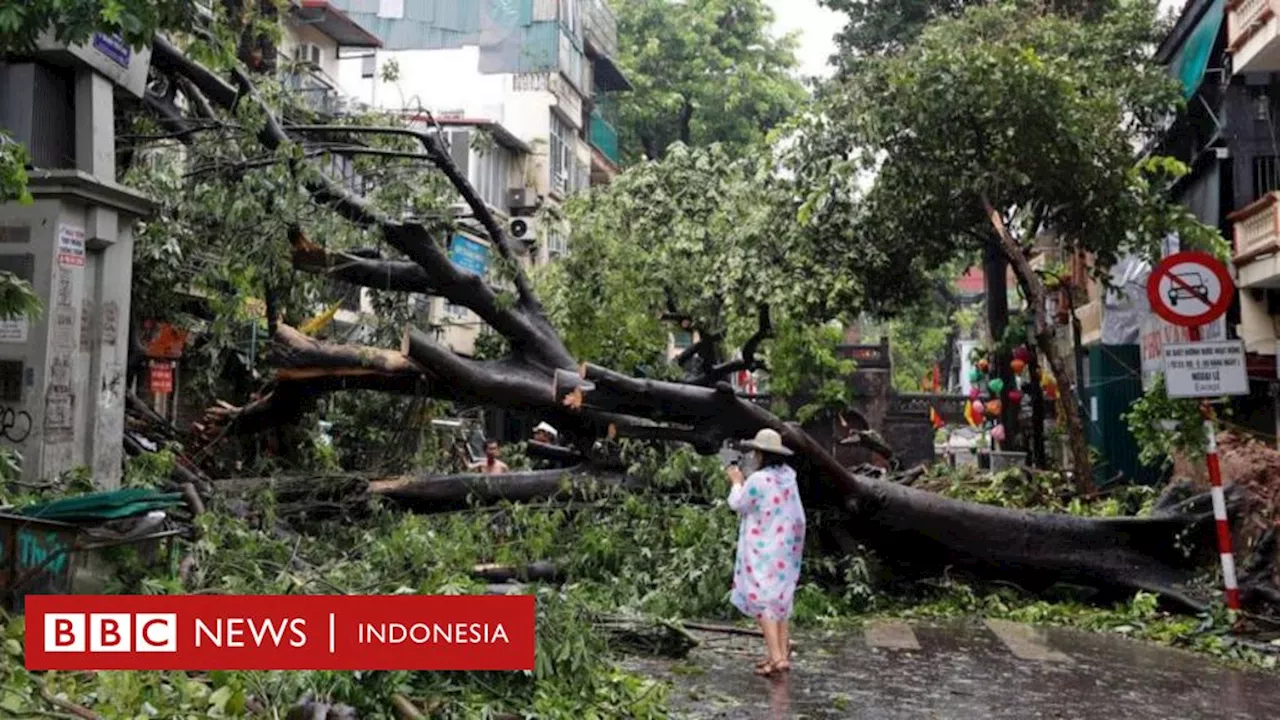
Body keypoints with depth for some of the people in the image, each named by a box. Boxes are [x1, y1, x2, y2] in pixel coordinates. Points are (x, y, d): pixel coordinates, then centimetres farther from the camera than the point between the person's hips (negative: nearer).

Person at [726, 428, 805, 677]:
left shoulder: (759, 480, -20)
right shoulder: (788, 476, 3)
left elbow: (738, 505, -7)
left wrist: (737, 482, 9)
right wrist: (744, 483, 24)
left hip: (763, 550, -8)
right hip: (786, 548, 8)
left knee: (762, 599, -4)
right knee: (781, 599, 16)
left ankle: (776, 657, -9)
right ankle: (782, 652, 20)